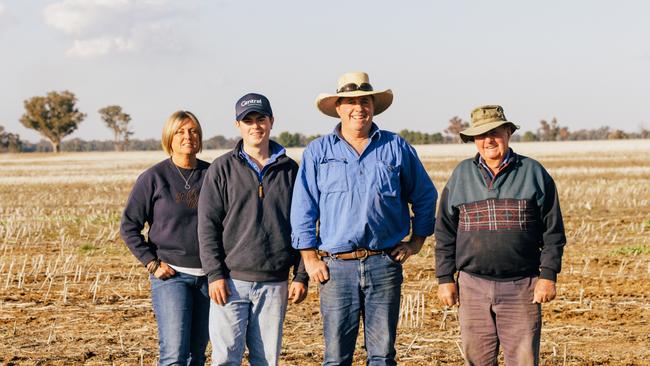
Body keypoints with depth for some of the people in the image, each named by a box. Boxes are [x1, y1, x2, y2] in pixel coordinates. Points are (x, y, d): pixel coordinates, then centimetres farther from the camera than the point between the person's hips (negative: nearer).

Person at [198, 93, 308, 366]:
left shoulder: (289, 170, 9)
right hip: (231, 280, -2)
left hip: (274, 284, 2)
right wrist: (215, 274, -9)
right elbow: (208, 226, -1)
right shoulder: (222, 169, 3)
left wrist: (301, 276, 4)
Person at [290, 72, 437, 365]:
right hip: (336, 266, -1)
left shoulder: (397, 148, 8)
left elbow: (425, 195, 17)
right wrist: (310, 258, -2)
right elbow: (303, 208, 4)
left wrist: (417, 241, 10)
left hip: (384, 265, 1)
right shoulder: (317, 152, 6)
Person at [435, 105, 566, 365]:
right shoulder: (461, 175, 9)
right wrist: (445, 279, 6)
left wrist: (548, 275, -3)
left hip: (522, 286, -1)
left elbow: (553, 231, 5)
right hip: (473, 287, 2)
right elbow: (445, 232, 12)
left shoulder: (533, 173, 5)